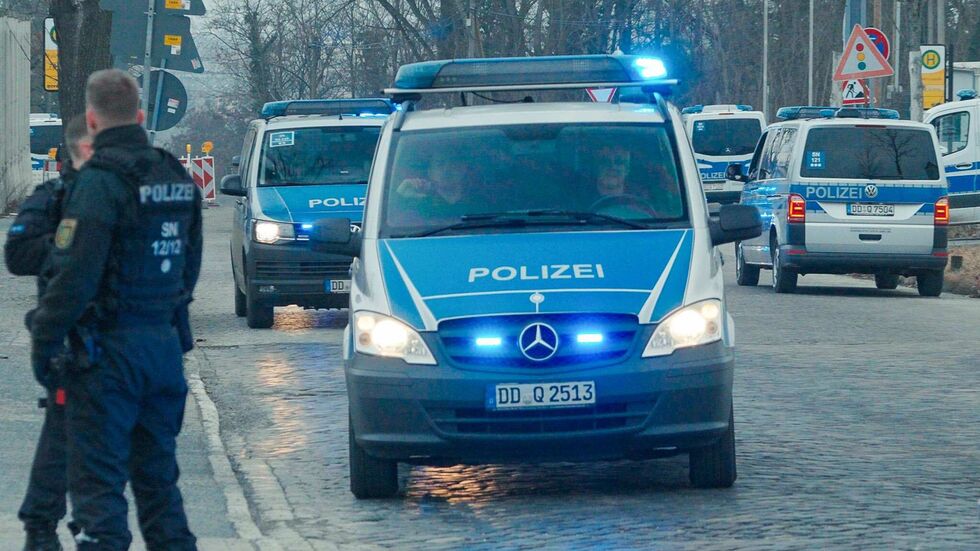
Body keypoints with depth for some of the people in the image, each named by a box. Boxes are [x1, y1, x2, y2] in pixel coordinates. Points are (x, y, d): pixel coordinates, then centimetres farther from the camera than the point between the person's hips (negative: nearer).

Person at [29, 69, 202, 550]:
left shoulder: (100, 181, -15)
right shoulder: (177, 178, 10)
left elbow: (74, 275, -19)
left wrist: (43, 342, -11)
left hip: (109, 350, -7)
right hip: (164, 345, 7)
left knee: (97, 480, -4)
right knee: (157, 476, 17)